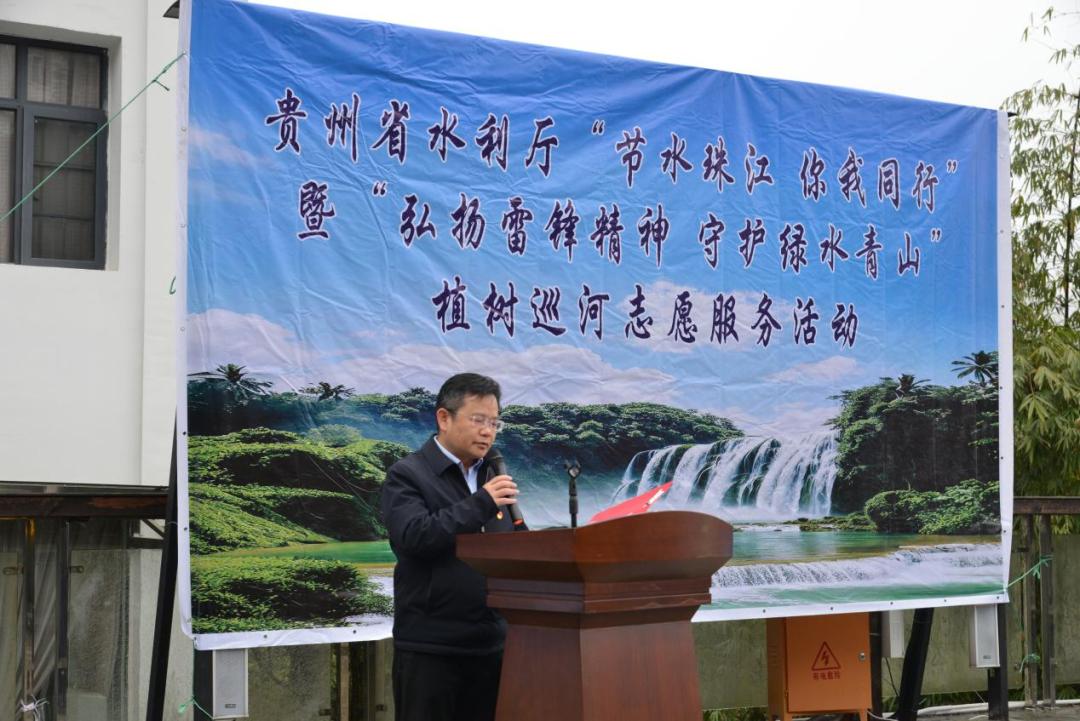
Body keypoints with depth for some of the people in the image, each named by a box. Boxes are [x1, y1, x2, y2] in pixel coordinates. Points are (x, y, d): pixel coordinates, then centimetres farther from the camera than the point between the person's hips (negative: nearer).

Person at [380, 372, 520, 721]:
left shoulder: (494, 477, 15)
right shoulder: (406, 475, -3)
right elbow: (414, 536, -18)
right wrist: (481, 503, -20)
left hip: (490, 644, 5)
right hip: (430, 647, -5)